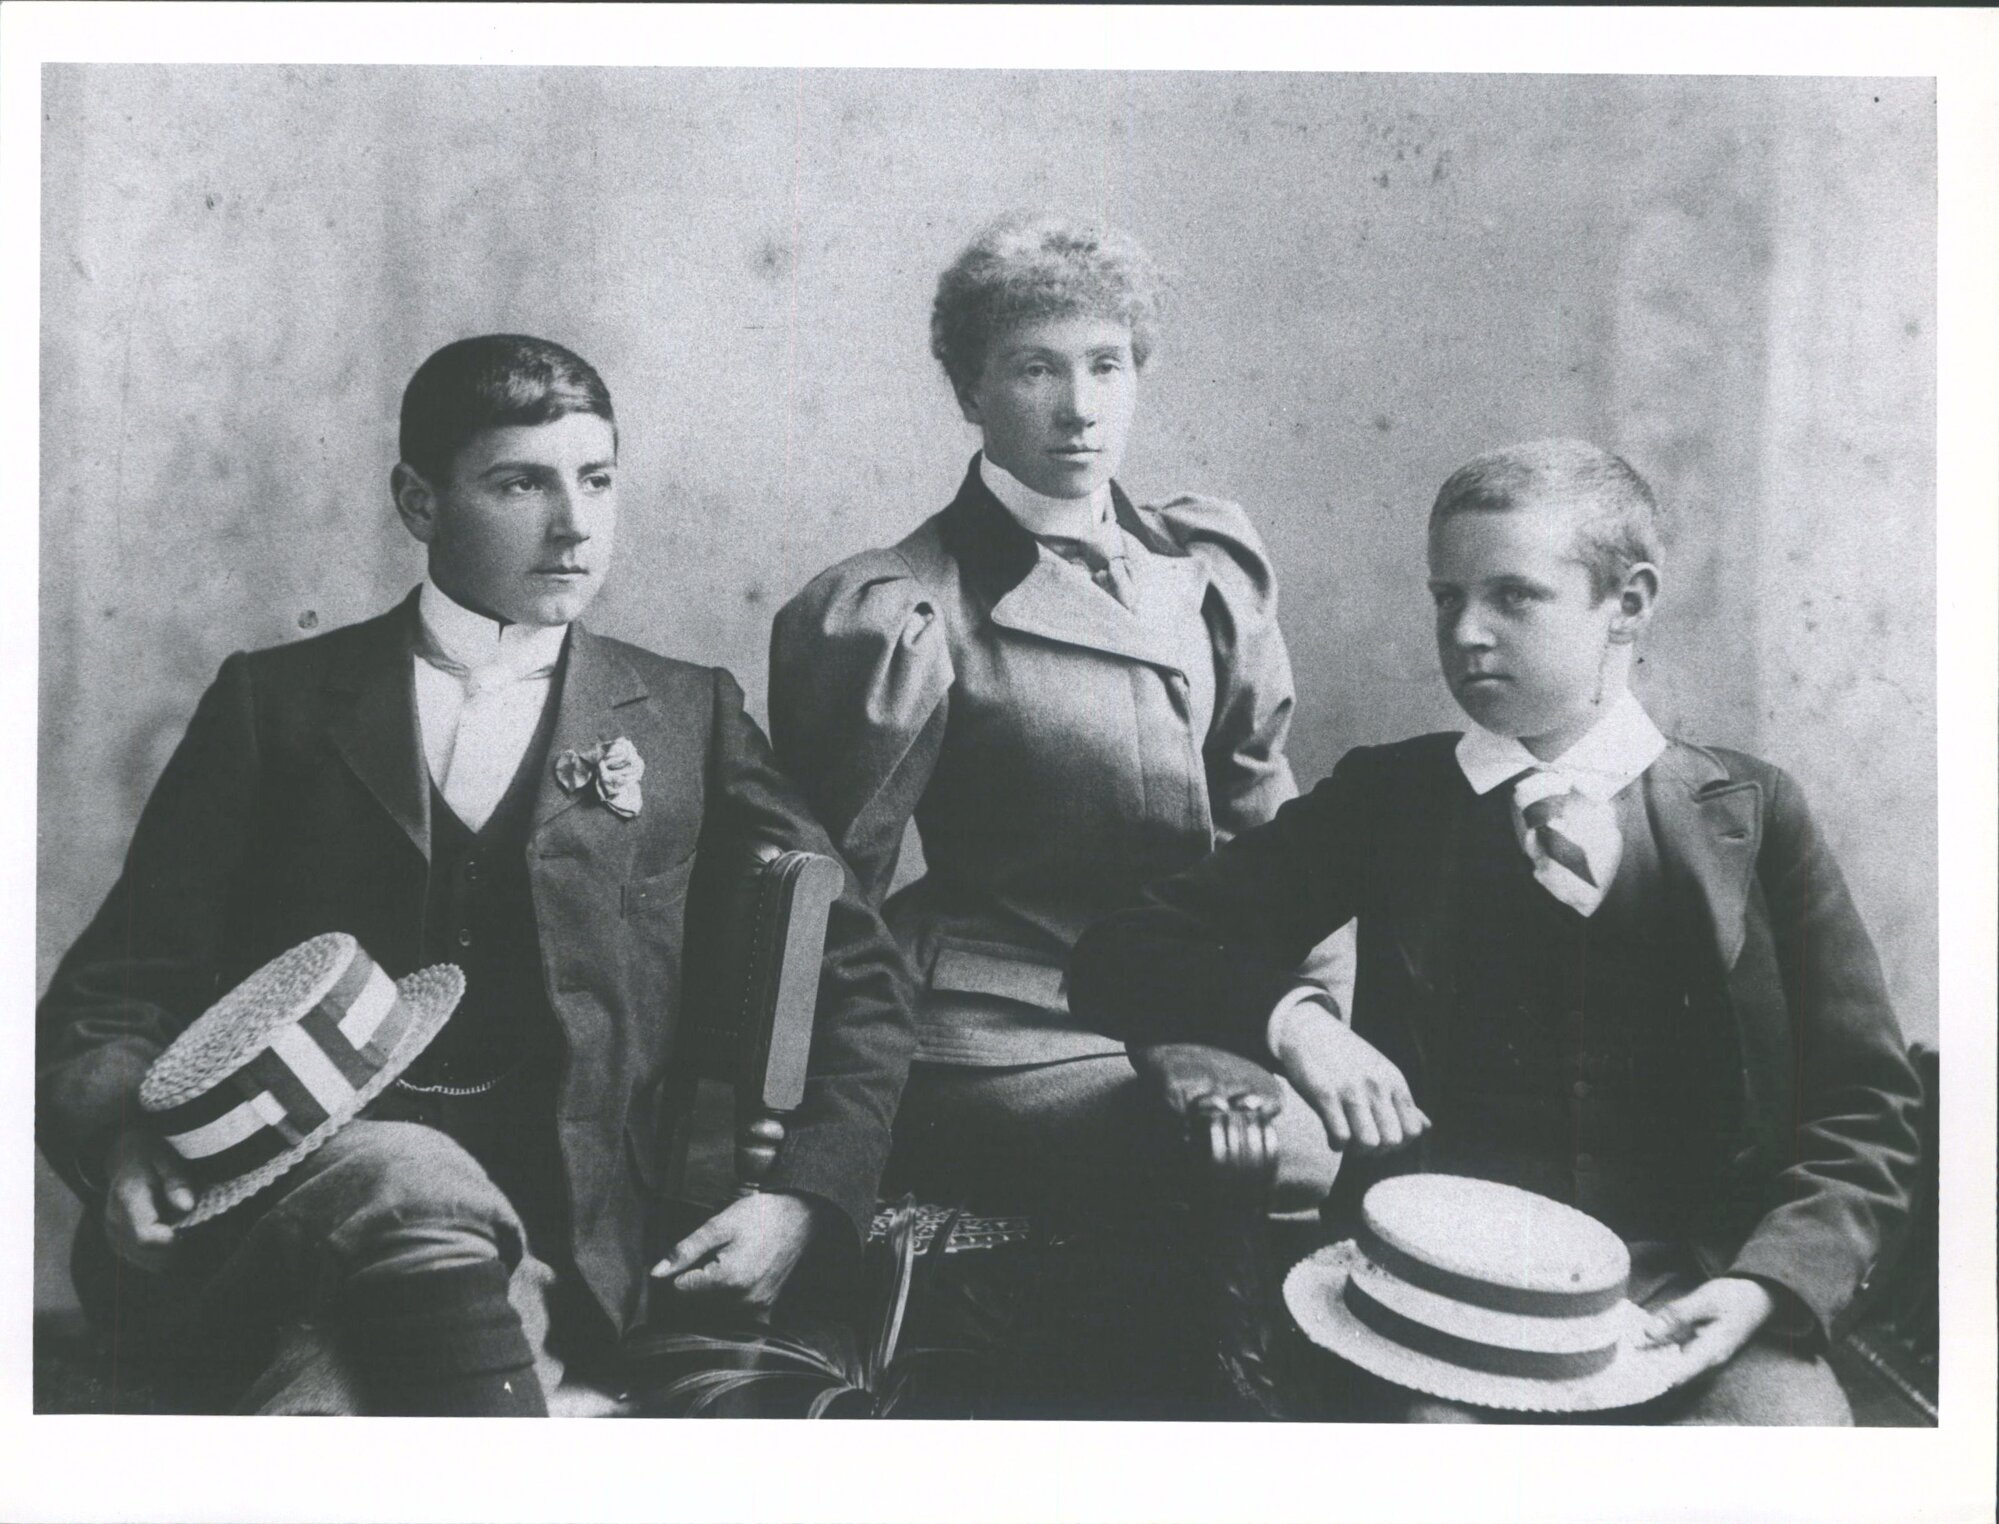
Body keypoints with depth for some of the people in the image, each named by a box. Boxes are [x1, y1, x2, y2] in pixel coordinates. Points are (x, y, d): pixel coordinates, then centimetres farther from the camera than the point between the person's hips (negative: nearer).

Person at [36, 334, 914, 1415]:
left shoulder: (685, 716, 13)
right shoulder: (279, 701, 13)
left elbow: (854, 979, 12)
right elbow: (117, 991, 10)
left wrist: (801, 1201, -3)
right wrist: (121, 1134, -12)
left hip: (548, 1233, -1)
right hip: (285, 1189, 2)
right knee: (413, 1180, -33)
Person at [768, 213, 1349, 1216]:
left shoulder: (1212, 562, 9)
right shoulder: (907, 615, -8)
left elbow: (1264, 815, 10)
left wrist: (1318, 1008, 2)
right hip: (1009, 1045, -6)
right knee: (1317, 1164, -23)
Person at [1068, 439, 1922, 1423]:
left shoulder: (1750, 815, 7)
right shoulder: (1386, 798, 6)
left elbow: (1864, 1111, 5)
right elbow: (1120, 960, 2)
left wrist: (1768, 1284, -13)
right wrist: (1284, 1016, -17)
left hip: (1690, 1296, 2)